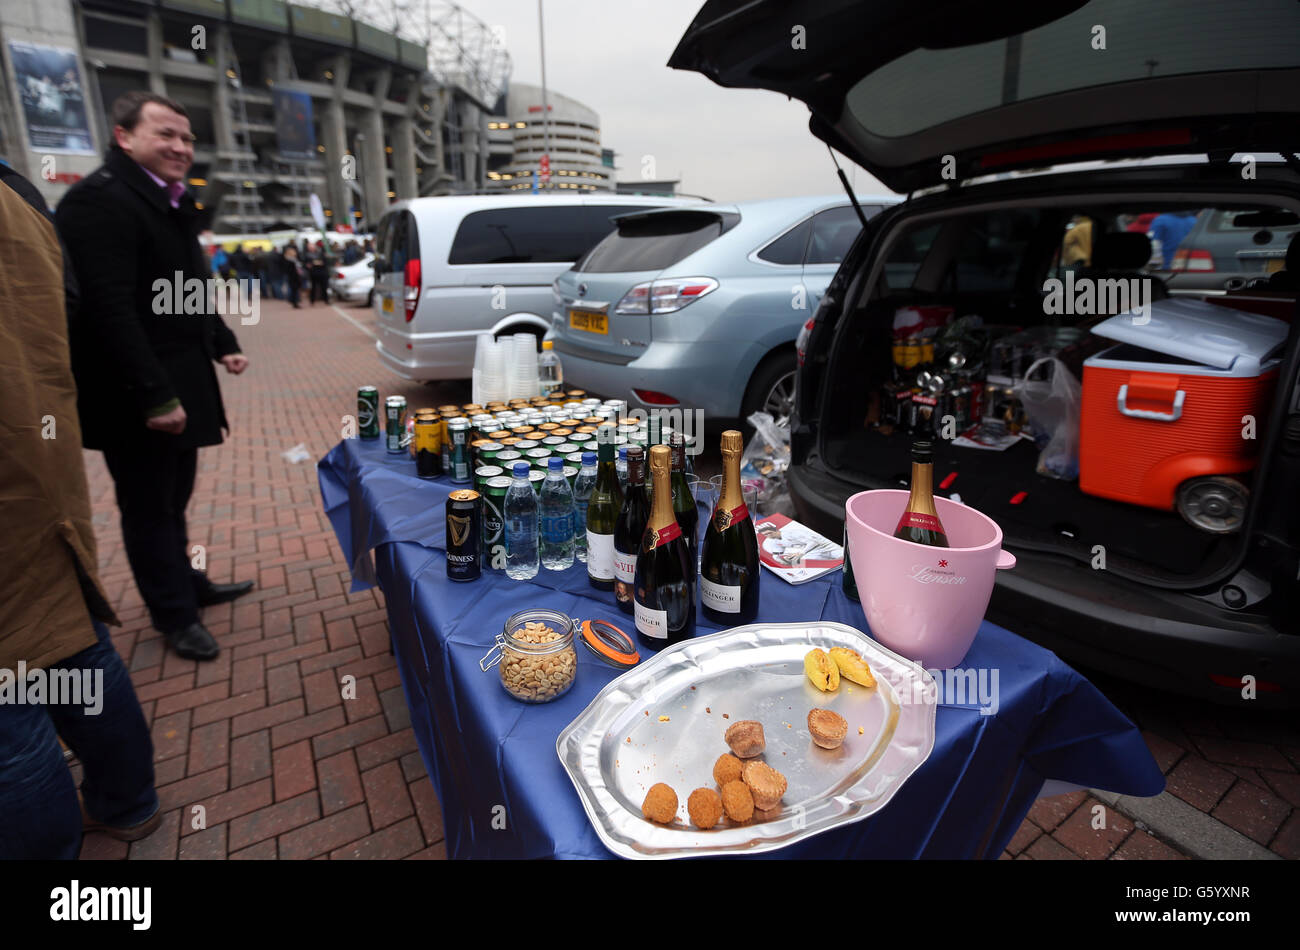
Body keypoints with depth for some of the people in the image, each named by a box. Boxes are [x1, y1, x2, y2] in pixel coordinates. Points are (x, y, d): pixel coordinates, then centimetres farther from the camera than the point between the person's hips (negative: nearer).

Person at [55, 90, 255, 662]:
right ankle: (175, 615, 18)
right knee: (149, 509, 5)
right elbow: (111, 309, -24)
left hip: (179, 382, 9)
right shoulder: (100, 199, -15)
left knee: (173, 499, 20)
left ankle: (187, 585, 35)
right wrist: (154, 395, -26)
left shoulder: (171, 203, 16)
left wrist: (223, 344, 11)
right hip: (138, 397, -9)